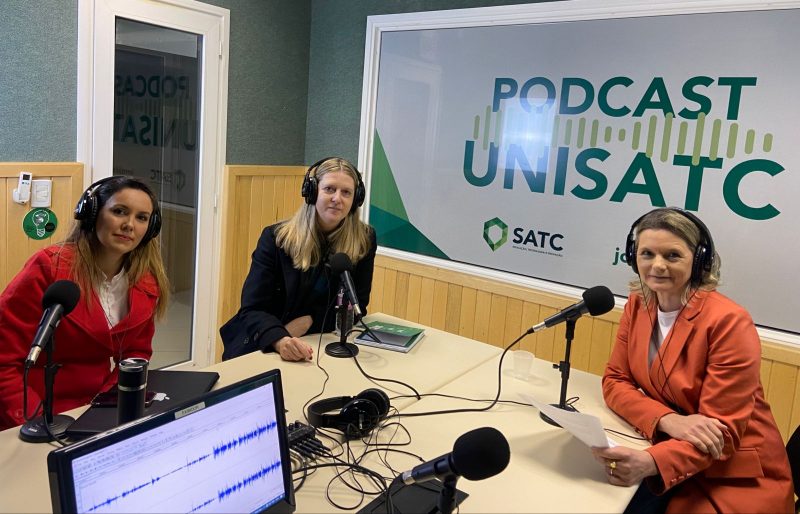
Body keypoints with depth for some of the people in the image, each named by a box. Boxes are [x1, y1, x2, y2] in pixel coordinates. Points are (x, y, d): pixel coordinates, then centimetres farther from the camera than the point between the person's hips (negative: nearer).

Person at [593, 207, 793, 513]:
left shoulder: (728, 321, -19)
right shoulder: (637, 305, -1)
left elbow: (722, 431, -20)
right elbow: (615, 381, -2)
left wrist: (651, 463, -37)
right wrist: (668, 420, -22)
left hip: (735, 476, -4)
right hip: (673, 450, 5)